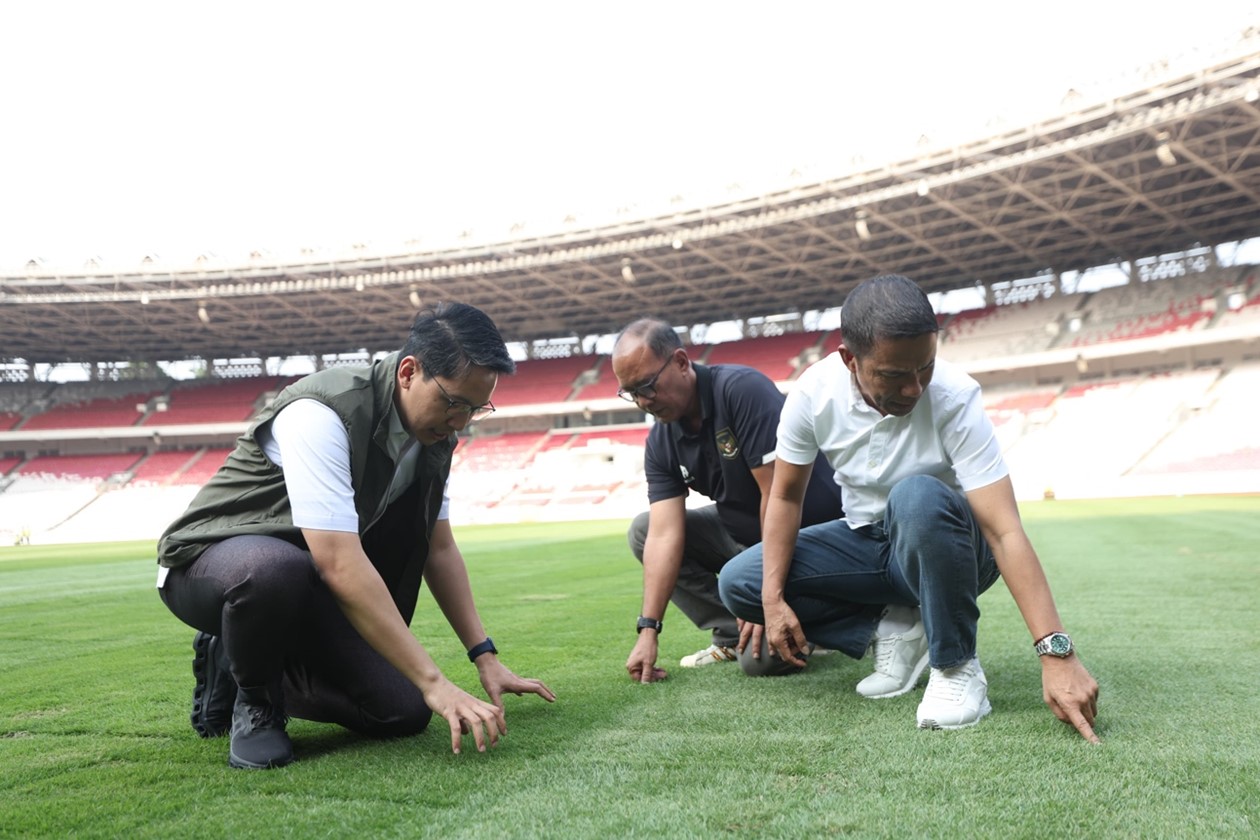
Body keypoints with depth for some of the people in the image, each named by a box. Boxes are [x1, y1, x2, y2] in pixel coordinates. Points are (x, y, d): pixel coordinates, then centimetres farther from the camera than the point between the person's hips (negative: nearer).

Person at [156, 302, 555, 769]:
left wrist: (485, 657, -1)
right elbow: (341, 566, -37)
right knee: (278, 570, -42)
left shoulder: (434, 433, -6)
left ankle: (239, 665, 13)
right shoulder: (320, 415, -30)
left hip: (310, 589, 7)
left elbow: (439, 549, 4)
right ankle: (254, 703, -8)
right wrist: (435, 682, -36)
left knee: (404, 713, -8)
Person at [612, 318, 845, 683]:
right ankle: (731, 635, 2)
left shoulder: (742, 389, -24)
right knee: (643, 530, -2)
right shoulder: (660, 444, -3)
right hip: (744, 531, 7)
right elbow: (665, 534, -10)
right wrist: (648, 629, -17)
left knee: (763, 656, -23)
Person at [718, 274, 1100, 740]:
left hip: (944, 547, -4)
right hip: (864, 542, 4)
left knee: (918, 497, -39)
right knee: (739, 580, -12)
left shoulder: (955, 398, -28)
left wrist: (1057, 654, -40)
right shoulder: (814, 391, -18)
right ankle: (895, 628, -1)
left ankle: (957, 665, -18)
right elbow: (785, 496, -5)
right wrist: (772, 598, -13)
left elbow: (1006, 532, -33)